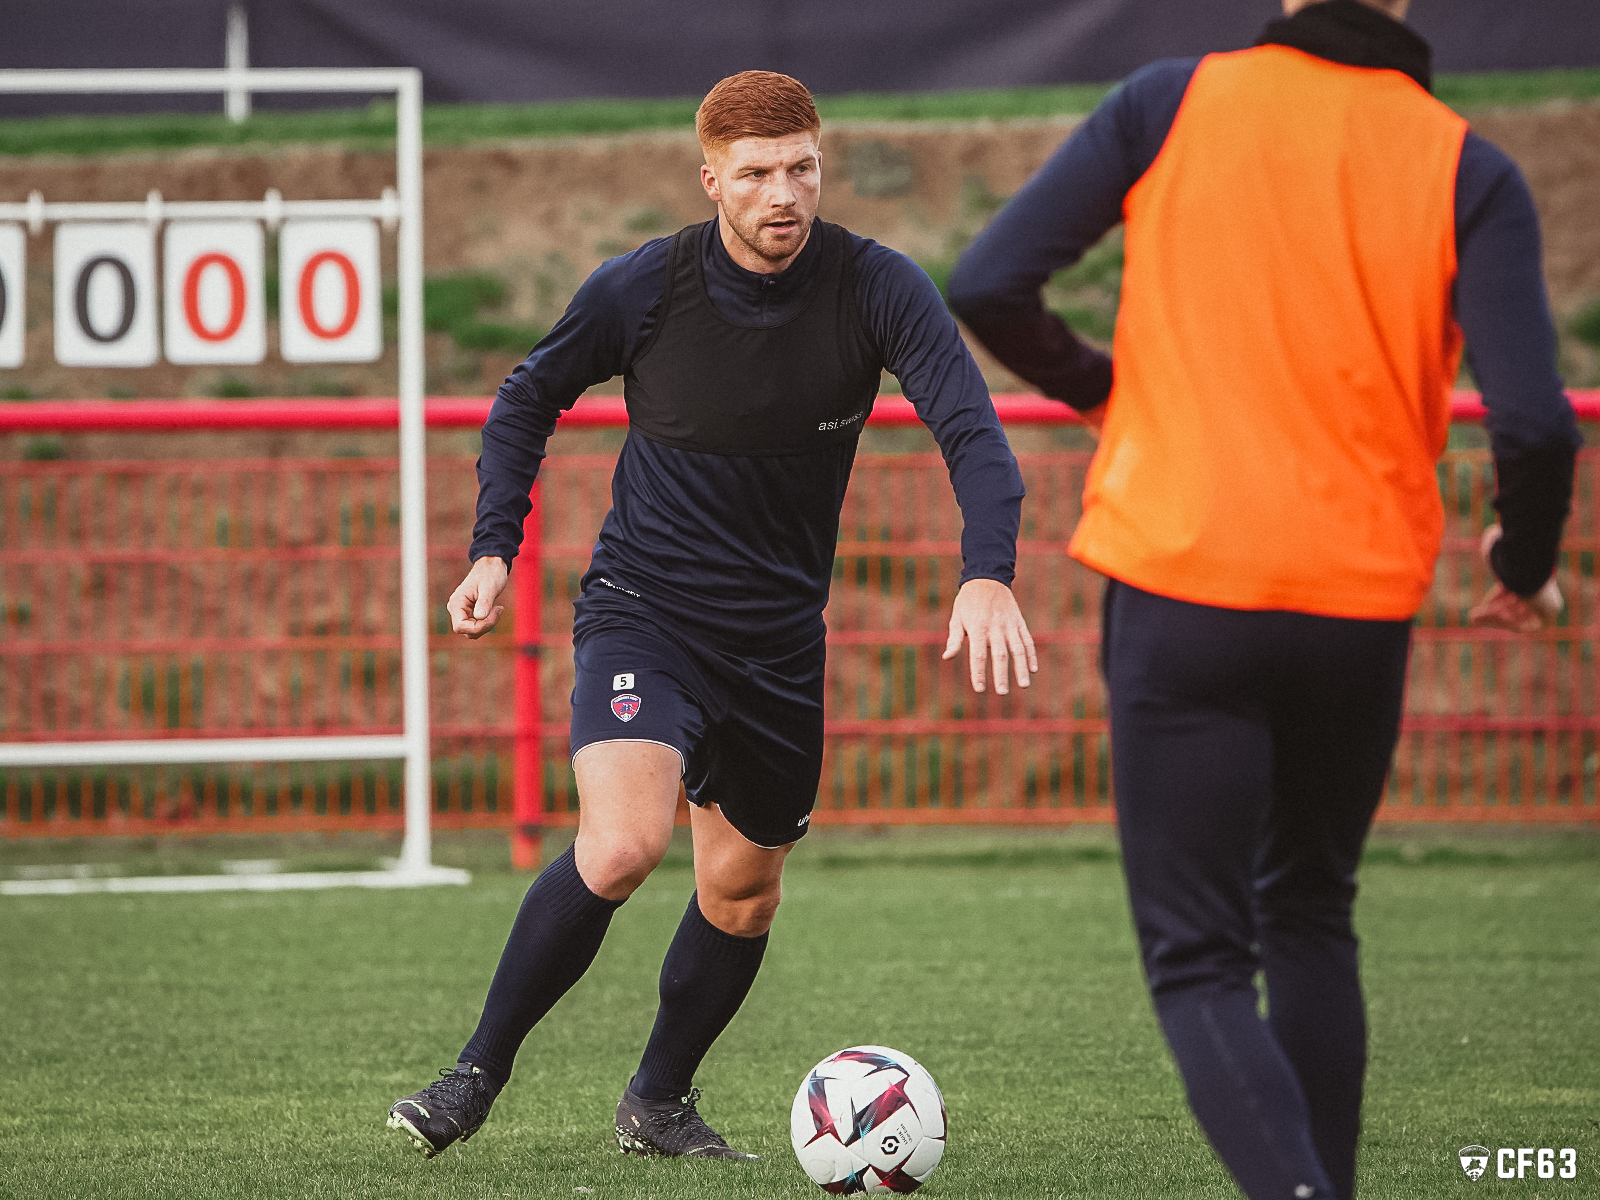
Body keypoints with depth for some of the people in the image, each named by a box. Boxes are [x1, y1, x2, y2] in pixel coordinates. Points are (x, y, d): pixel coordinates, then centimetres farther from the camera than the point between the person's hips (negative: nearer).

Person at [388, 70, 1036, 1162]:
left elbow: (970, 429, -19)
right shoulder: (641, 290, -12)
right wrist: (495, 549, -3)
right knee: (621, 846, -26)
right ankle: (479, 1073, -10)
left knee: (743, 895, 13)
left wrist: (988, 576, -36)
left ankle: (658, 1101, 36)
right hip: (644, 610, -3)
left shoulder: (877, 289, -11)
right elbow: (530, 399, 7)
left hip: (781, 638, 3)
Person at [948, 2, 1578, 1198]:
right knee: (1310, 919, 24)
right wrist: (1525, 564, 10)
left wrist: (1095, 384, 16)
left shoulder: (1172, 103, -2)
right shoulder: (1470, 172, -2)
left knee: (1198, 962, 0)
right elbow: (1535, 424, -11)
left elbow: (989, 289, -5)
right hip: (1365, 604, 2)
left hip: (1181, 584, -2)